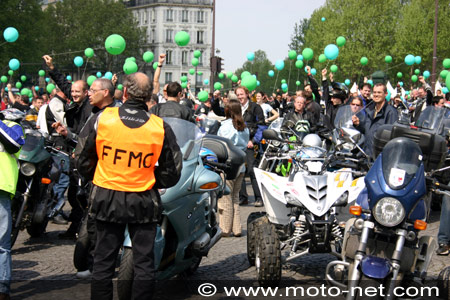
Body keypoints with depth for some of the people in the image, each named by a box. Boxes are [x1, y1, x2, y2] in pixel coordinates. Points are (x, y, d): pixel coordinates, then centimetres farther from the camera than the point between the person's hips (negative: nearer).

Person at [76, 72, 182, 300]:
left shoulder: (101, 119, -9)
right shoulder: (161, 128, -8)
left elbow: (83, 162, 0)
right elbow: (171, 173, -3)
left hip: (107, 198, 1)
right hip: (144, 202, 0)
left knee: (104, 260, 11)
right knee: (144, 262, 9)